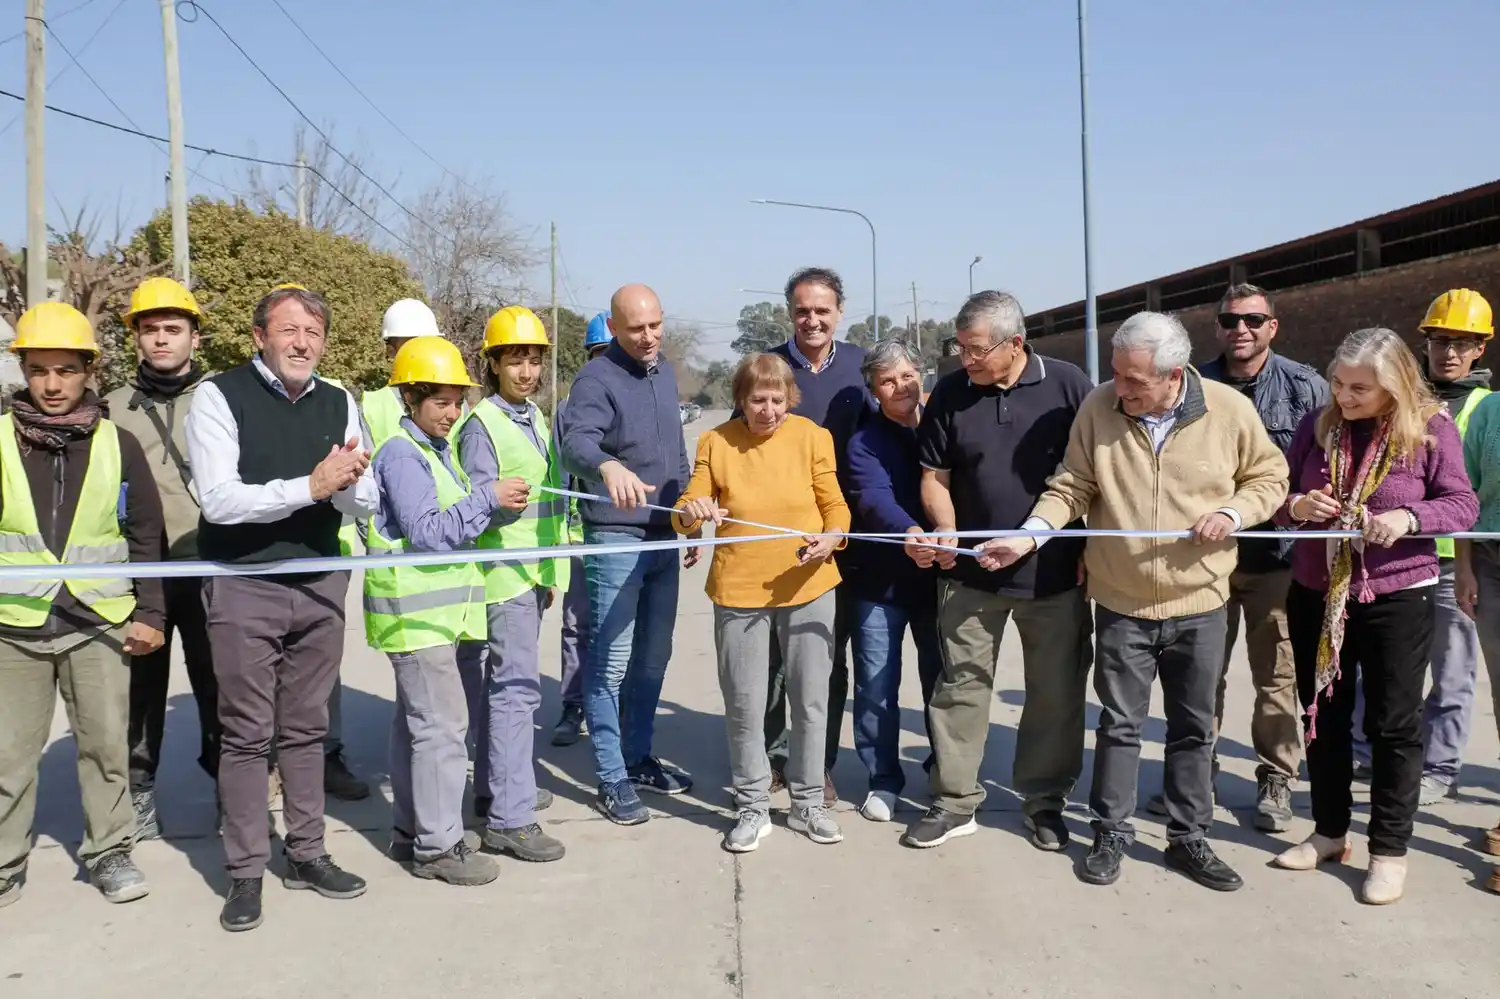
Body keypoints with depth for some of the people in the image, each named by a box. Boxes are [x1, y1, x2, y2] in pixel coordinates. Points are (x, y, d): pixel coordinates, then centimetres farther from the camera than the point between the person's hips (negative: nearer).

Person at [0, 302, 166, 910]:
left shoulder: (117, 444, 3)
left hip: (98, 624, 0)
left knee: (106, 744, 7)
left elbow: (146, 535, 7)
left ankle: (109, 850, 22)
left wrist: (149, 613, 2)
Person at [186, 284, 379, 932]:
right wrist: (310, 486, -24)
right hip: (244, 587, -4)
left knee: (306, 728, 13)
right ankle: (245, 873, 15)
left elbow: (365, 505, 3)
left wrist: (346, 481, -19)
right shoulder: (219, 397, -8)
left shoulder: (339, 404, 6)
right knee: (247, 734, 3)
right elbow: (218, 499, -18)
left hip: (320, 584, 4)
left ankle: (306, 854, 25)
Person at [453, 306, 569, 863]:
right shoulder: (482, 424, -12)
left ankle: (497, 788, 27)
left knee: (501, 685, 16)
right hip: (503, 572, -9)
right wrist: (499, 500, -38)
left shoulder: (535, 419, 14)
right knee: (516, 687, -11)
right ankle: (509, 818, -9)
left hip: (533, 571, 9)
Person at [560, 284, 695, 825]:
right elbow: (575, 442, -31)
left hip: (664, 537, 8)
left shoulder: (665, 373, 11)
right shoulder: (597, 378, -13)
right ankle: (612, 778, 9)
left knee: (653, 655, 15)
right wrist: (608, 464, -52)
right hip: (616, 539, -7)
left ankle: (638, 757, 30)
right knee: (611, 661, -1)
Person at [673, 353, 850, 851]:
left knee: (810, 700, 10)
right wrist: (693, 512, -23)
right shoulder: (716, 442, -1)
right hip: (738, 591, 0)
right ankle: (753, 808, 23)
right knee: (744, 706, 6)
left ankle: (807, 803, 28)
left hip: (807, 588, 0)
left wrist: (831, 537, -19)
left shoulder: (812, 436, -2)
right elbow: (685, 514, 0)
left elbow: (835, 505, 2)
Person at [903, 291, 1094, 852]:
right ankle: (955, 802, 19)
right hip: (971, 572, 1)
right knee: (960, 686, 6)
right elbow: (935, 477, 5)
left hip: (1055, 572, -1)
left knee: (1056, 691, 10)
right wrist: (949, 535, -11)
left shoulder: (1068, 385, -5)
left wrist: (1091, 550, -3)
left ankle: (1045, 801, 26)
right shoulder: (949, 394, 0)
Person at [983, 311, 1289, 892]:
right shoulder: (1098, 408, -9)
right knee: (1119, 724, 9)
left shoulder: (1230, 410, -9)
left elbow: (1270, 475, 4)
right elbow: (1072, 489, -3)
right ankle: (1111, 833, 26)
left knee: (1194, 729, 13)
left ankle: (1189, 839, 29)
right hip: (1121, 604, 0)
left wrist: (1233, 511, -14)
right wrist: (1031, 535, -18)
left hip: (1199, 605, 1)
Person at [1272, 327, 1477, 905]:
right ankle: (1329, 831, 29)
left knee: (1394, 726, 4)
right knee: (1323, 717, 14)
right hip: (1315, 596, 4)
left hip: (1397, 597, -4)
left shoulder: (1430, 428, -9)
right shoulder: (1318, 424, -1)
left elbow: (1463, 505, -9)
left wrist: (1408, 518, -27)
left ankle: (1389, 849, 17)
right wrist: (1296, 505, -17)